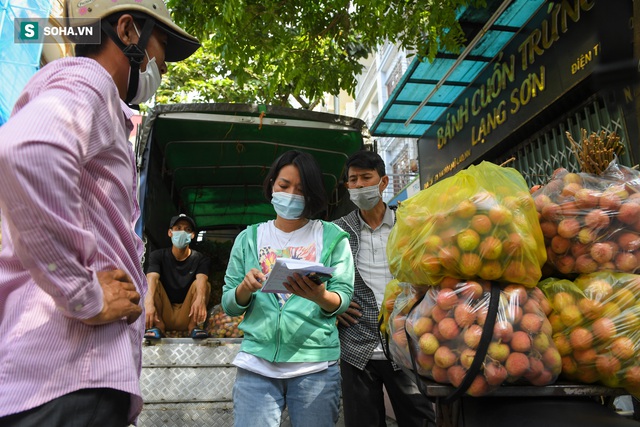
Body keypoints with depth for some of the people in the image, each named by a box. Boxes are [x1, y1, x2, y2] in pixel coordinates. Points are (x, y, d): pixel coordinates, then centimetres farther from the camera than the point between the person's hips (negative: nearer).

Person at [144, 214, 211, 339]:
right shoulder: (158, 256, -4)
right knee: (153, 282, -18)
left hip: (187, 317, -1)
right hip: (163, 316, 1)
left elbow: (201, 280, -27)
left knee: (204, 284, -22)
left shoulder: (201, 259, -5)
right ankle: (157, 325, -21)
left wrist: (200, 298, -51)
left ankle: (193, 326, -20)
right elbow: (152, 279, -24)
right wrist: (149, 302, -46)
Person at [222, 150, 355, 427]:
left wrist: (320, 297, -23)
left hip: (316, 365, 0)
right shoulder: (249, 238, 9)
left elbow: (344, 298, -1)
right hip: (257, 364, 1)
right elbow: (228, 305, 9)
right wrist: (246, 288, -13)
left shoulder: (332, 237, 4)